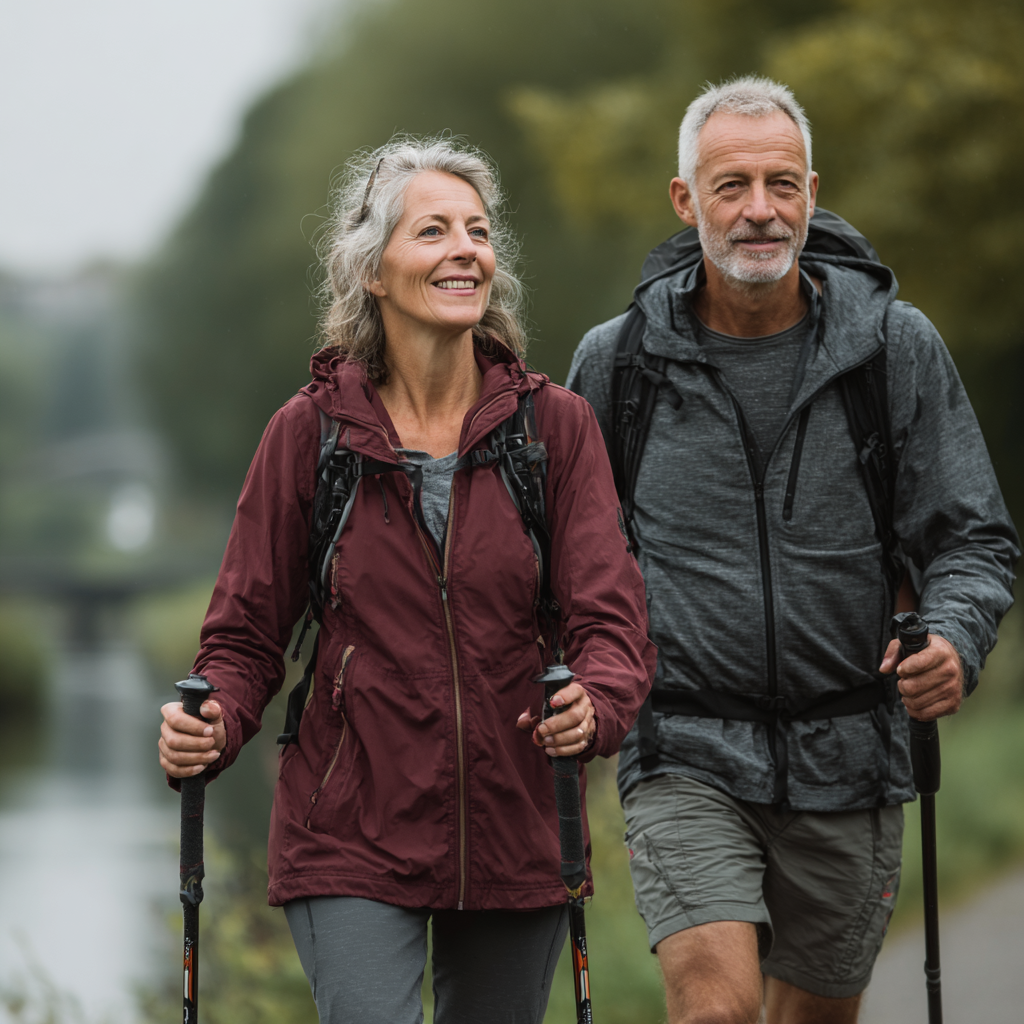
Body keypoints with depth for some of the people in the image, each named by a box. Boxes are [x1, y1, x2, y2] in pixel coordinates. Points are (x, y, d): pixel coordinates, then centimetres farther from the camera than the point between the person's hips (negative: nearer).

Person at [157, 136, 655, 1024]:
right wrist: (212, 727, -18)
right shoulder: (311, 432, -1)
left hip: (515, 840, 2)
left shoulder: (556, 425, 0)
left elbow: (610, 616, -6)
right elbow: (247, 631, 3)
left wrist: (595, 706, -29)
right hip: (352, 842, -2)